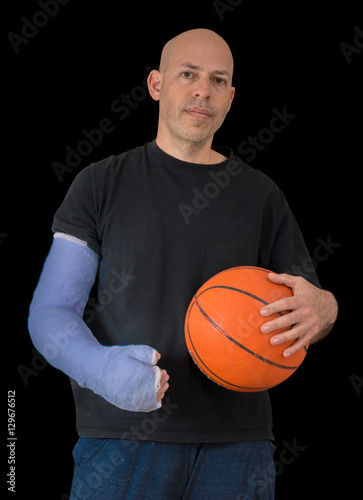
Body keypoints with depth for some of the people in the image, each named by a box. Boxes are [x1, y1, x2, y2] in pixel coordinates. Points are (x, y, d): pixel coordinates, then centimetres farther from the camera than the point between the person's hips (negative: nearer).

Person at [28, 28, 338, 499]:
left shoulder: (260, 195, 9)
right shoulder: (102, 183, 3)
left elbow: (306, 302, 12)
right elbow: (51, 313, -3)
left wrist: (321, 308, -13)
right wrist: (102, 367, -24)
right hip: (122, 437, -1)